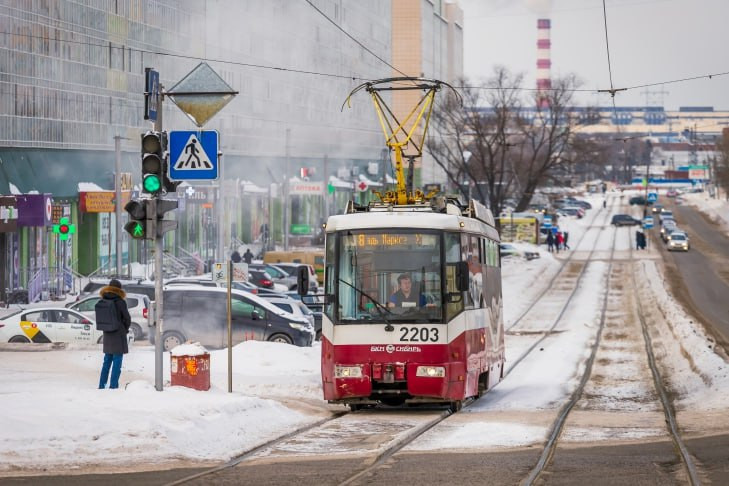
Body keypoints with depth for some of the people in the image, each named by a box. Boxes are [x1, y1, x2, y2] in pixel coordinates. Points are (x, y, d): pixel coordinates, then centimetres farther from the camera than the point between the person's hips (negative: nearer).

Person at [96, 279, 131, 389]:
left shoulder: (102, 302, -1)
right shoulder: (120, 302, -14)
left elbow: (101, 319, 4)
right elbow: (127, 319, -7)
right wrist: (125, 329, 12)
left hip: (107, 335, 5)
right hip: (119, 334, -5)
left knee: (107, 361, 16)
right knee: (117, 361, 0)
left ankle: (102, 385, 17)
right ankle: (113, 385, -3)